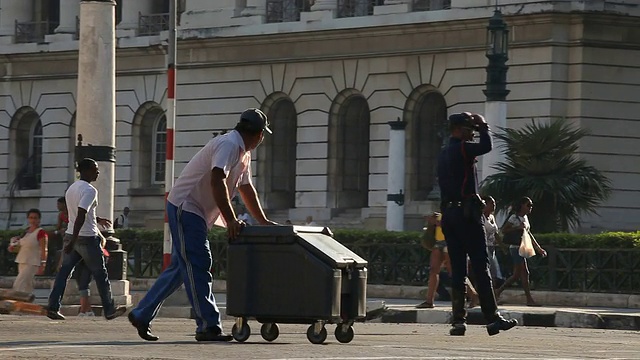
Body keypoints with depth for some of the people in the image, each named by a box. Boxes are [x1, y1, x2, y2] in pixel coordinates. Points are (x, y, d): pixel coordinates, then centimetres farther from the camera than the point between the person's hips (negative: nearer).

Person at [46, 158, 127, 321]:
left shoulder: (71, 188, 12)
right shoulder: (89, 190, -15)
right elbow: (80, 216, -24)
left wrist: (98, 220, 33)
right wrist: (73, 240, -27)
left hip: (70, 236, 7)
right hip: (87, 238, -7)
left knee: (64, 271, 4)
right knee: (100, 274, 5)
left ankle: (53, 307, -7)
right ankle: (109, 310, 14)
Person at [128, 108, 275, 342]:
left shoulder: (243, 153, 15)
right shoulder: (228, 145, -18)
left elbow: (246, 189, 25)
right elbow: (217, 181, -31)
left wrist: (263, 222, 24)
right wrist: (230, 220, -36)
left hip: (195, 213, 11)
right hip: (185, 206, -11)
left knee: (182, 267, 13)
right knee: (197, 266, -12)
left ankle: (141, 316, 19)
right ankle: (208, 327, -15)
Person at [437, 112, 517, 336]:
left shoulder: (444, 153, 17)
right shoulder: (461, 149, -11)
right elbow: (486, 147, -19)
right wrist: (483, 127, -1)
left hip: (449, 212, 8)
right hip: (467, 212, -8)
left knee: (457, 267, 7)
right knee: (481, 267, -6)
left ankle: (458, 320, 2)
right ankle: (492, 318, -8)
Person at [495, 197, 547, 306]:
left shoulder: (525, 218, 16)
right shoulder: (514, 217, -10)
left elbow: (529, 234, 23)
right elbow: (504, 230, -14)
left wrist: (538, 248, 21)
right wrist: (518, 228, -24)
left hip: (523, 248, 9)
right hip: (516, 247, -9)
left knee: (516, 274, 10)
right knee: (525, 273, -10)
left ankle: (498, 291, 20)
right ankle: (529, 300, -9)